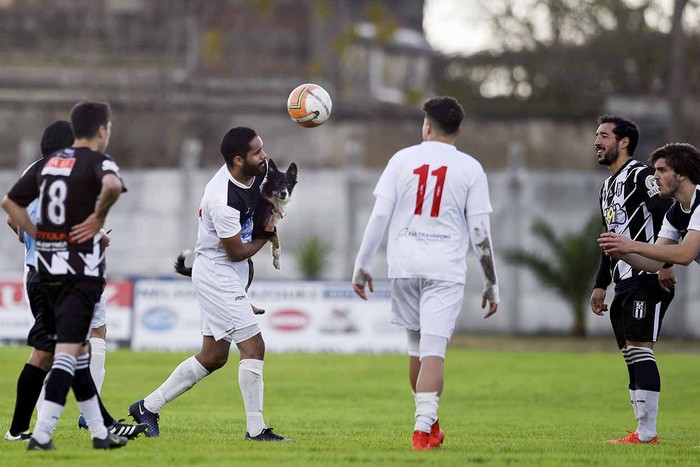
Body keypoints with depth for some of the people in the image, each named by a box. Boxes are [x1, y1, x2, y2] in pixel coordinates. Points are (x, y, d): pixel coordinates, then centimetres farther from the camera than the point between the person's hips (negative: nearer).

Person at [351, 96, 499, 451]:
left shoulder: (402, 159, 3)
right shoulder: (470, 169, 1)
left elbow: (379, 215, -2)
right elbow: (480, 234, -1)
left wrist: (362, 265, 5)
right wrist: (491, 284, 7)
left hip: (404, 266, 2)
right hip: (445, 270, -2)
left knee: (417, 348, 16)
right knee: (433, 351, -6)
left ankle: (429, 425, 27)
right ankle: (422, 429, -18)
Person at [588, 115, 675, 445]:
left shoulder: (641, 176, -9)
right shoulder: (608, 187, 21)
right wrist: (600, 285, 23)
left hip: (646, 279, -10)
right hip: (624, 282, 10)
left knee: (639, 349, -13)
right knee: (630, 354, 7)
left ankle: (647, 433, -15)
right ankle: (643, 433, 9)